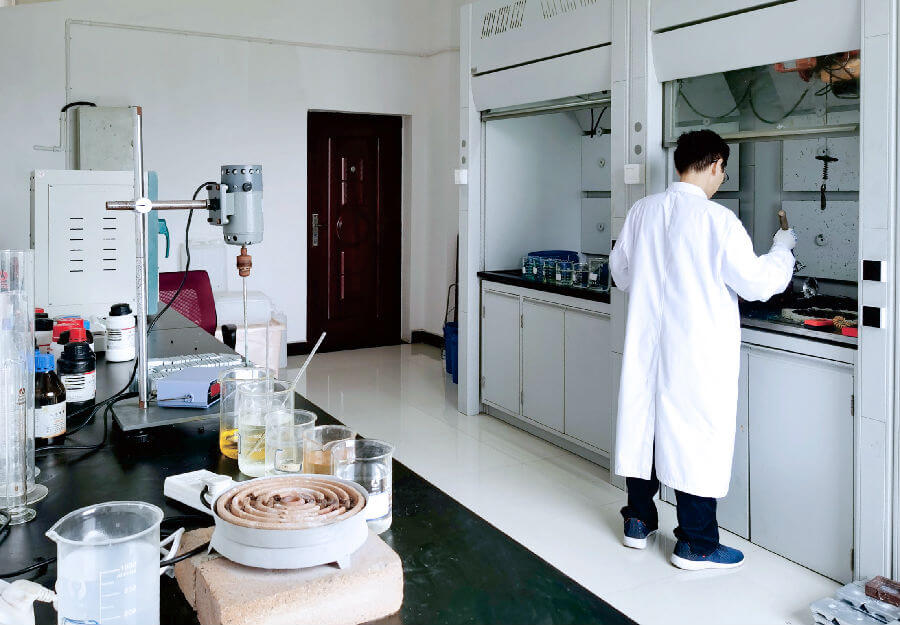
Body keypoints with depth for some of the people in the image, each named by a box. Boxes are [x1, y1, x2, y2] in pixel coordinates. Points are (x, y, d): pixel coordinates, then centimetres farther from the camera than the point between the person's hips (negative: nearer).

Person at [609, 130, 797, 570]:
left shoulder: (643, 210, 1)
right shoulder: (717, 220, -16)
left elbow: (620, 271, 12)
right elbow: (758, 283, -11)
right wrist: (783, 246, 6)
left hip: (647, 343, 6)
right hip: (697, 352, -6)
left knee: (644, 422, 16)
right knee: (697, 434, 4)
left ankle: (638, 521, 30)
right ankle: (696, 545, 15)